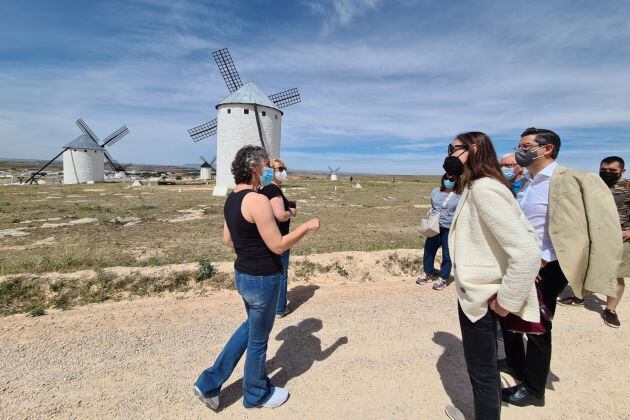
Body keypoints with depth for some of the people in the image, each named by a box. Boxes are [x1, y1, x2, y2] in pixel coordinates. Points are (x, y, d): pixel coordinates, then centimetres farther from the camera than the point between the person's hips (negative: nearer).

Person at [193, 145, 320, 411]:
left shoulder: (231, 199, 4)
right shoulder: (258, 200, -25)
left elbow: (228, 240, 13)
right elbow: (278, 246, -22)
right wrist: (307, 227, -11)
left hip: (243, 275, 9)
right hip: (262, 279, -9)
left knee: (251, 326, 29)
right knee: (258, 337, 14)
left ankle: (210, 383, 35)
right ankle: (256, 394, 41)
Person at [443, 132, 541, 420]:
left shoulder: (483, 189, -23)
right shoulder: (479, 187, 7)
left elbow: (527, 252, -29)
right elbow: (527, 232, 13)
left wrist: (507, 301, -18)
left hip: (480, 298, -10)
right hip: (478, 293, 10)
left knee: (481, 371, 10)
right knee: (485, 366, 26)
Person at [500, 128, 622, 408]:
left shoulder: (566, 181, -16)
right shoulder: (526, 183, 8)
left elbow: (571, 234, -19)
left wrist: (539, 264, -20)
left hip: (543, 270, -7)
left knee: (537, 329, 7)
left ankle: (533, 389, 28)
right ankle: (515, 363, 44)